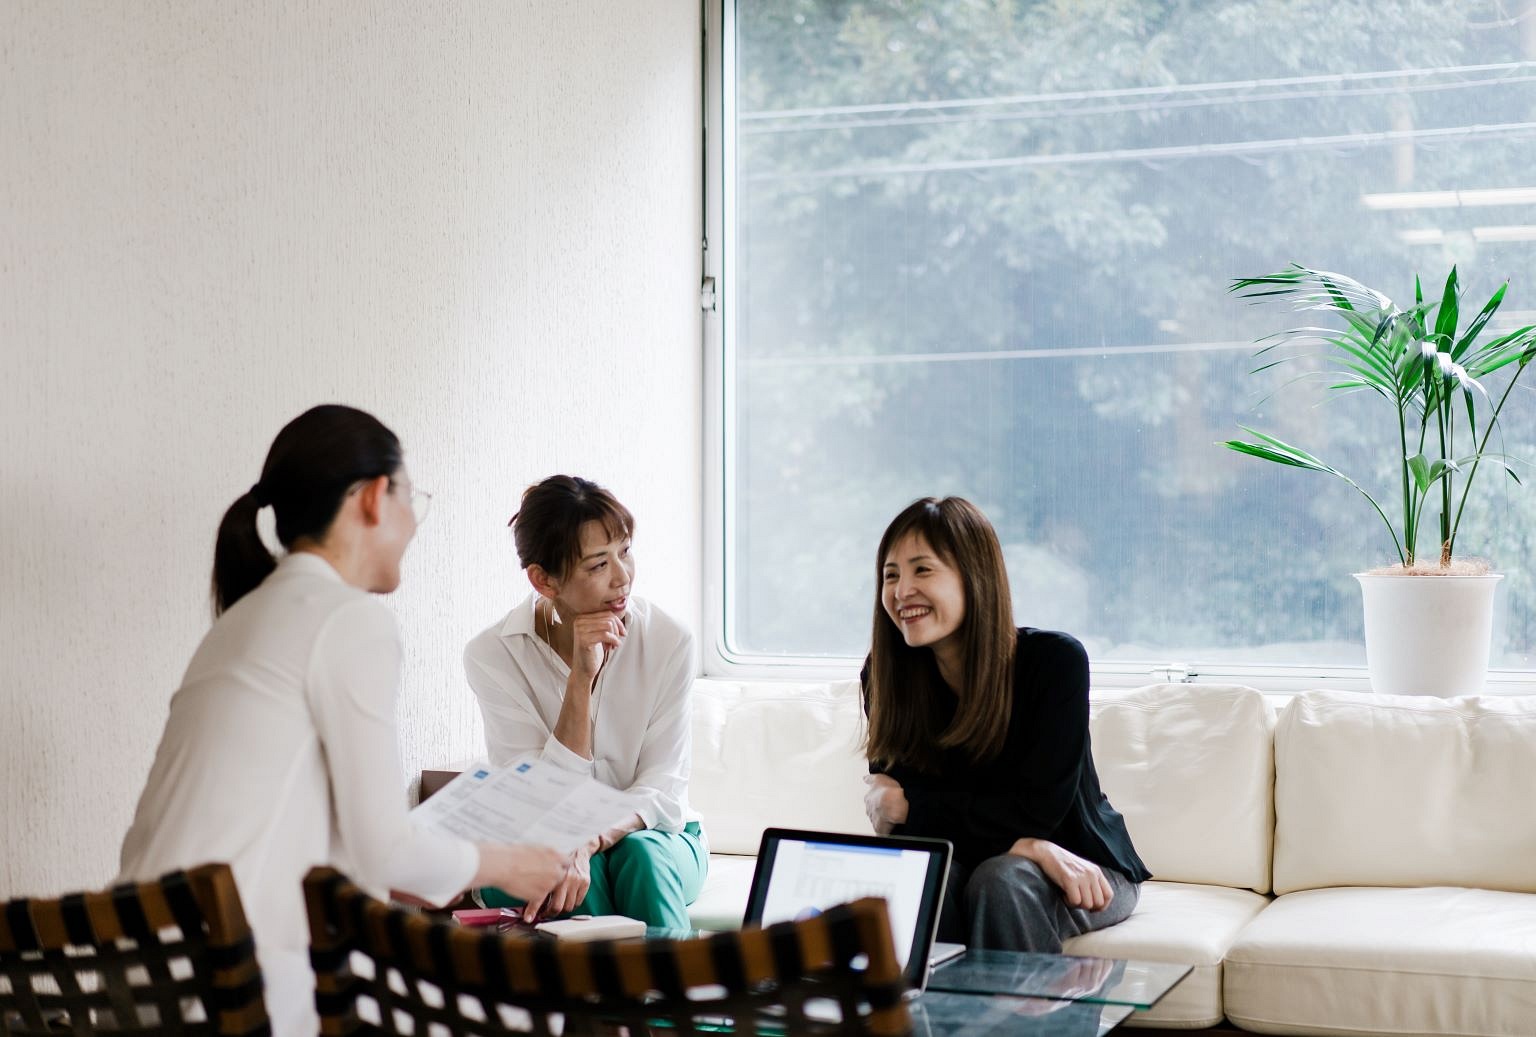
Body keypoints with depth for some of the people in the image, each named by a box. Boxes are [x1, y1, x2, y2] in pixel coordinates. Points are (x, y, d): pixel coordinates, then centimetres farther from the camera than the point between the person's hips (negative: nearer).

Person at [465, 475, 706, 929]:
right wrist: (582, 678, -28)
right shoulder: (493, 655, -14)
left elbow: (663, 790, -14)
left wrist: (586, 844, -34)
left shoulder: (670, 642, -12)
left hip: (658, 840, 1)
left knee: (641, 854, -31)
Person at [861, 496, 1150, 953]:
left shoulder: (1054, 659, -20)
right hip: (973, 863, 3)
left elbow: (1038, 809, -22)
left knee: (1000, 880, -33)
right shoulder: (885, 675, -10)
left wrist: (902, 807, -19)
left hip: (1085, 870, -2)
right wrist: (1028, 846, -27)